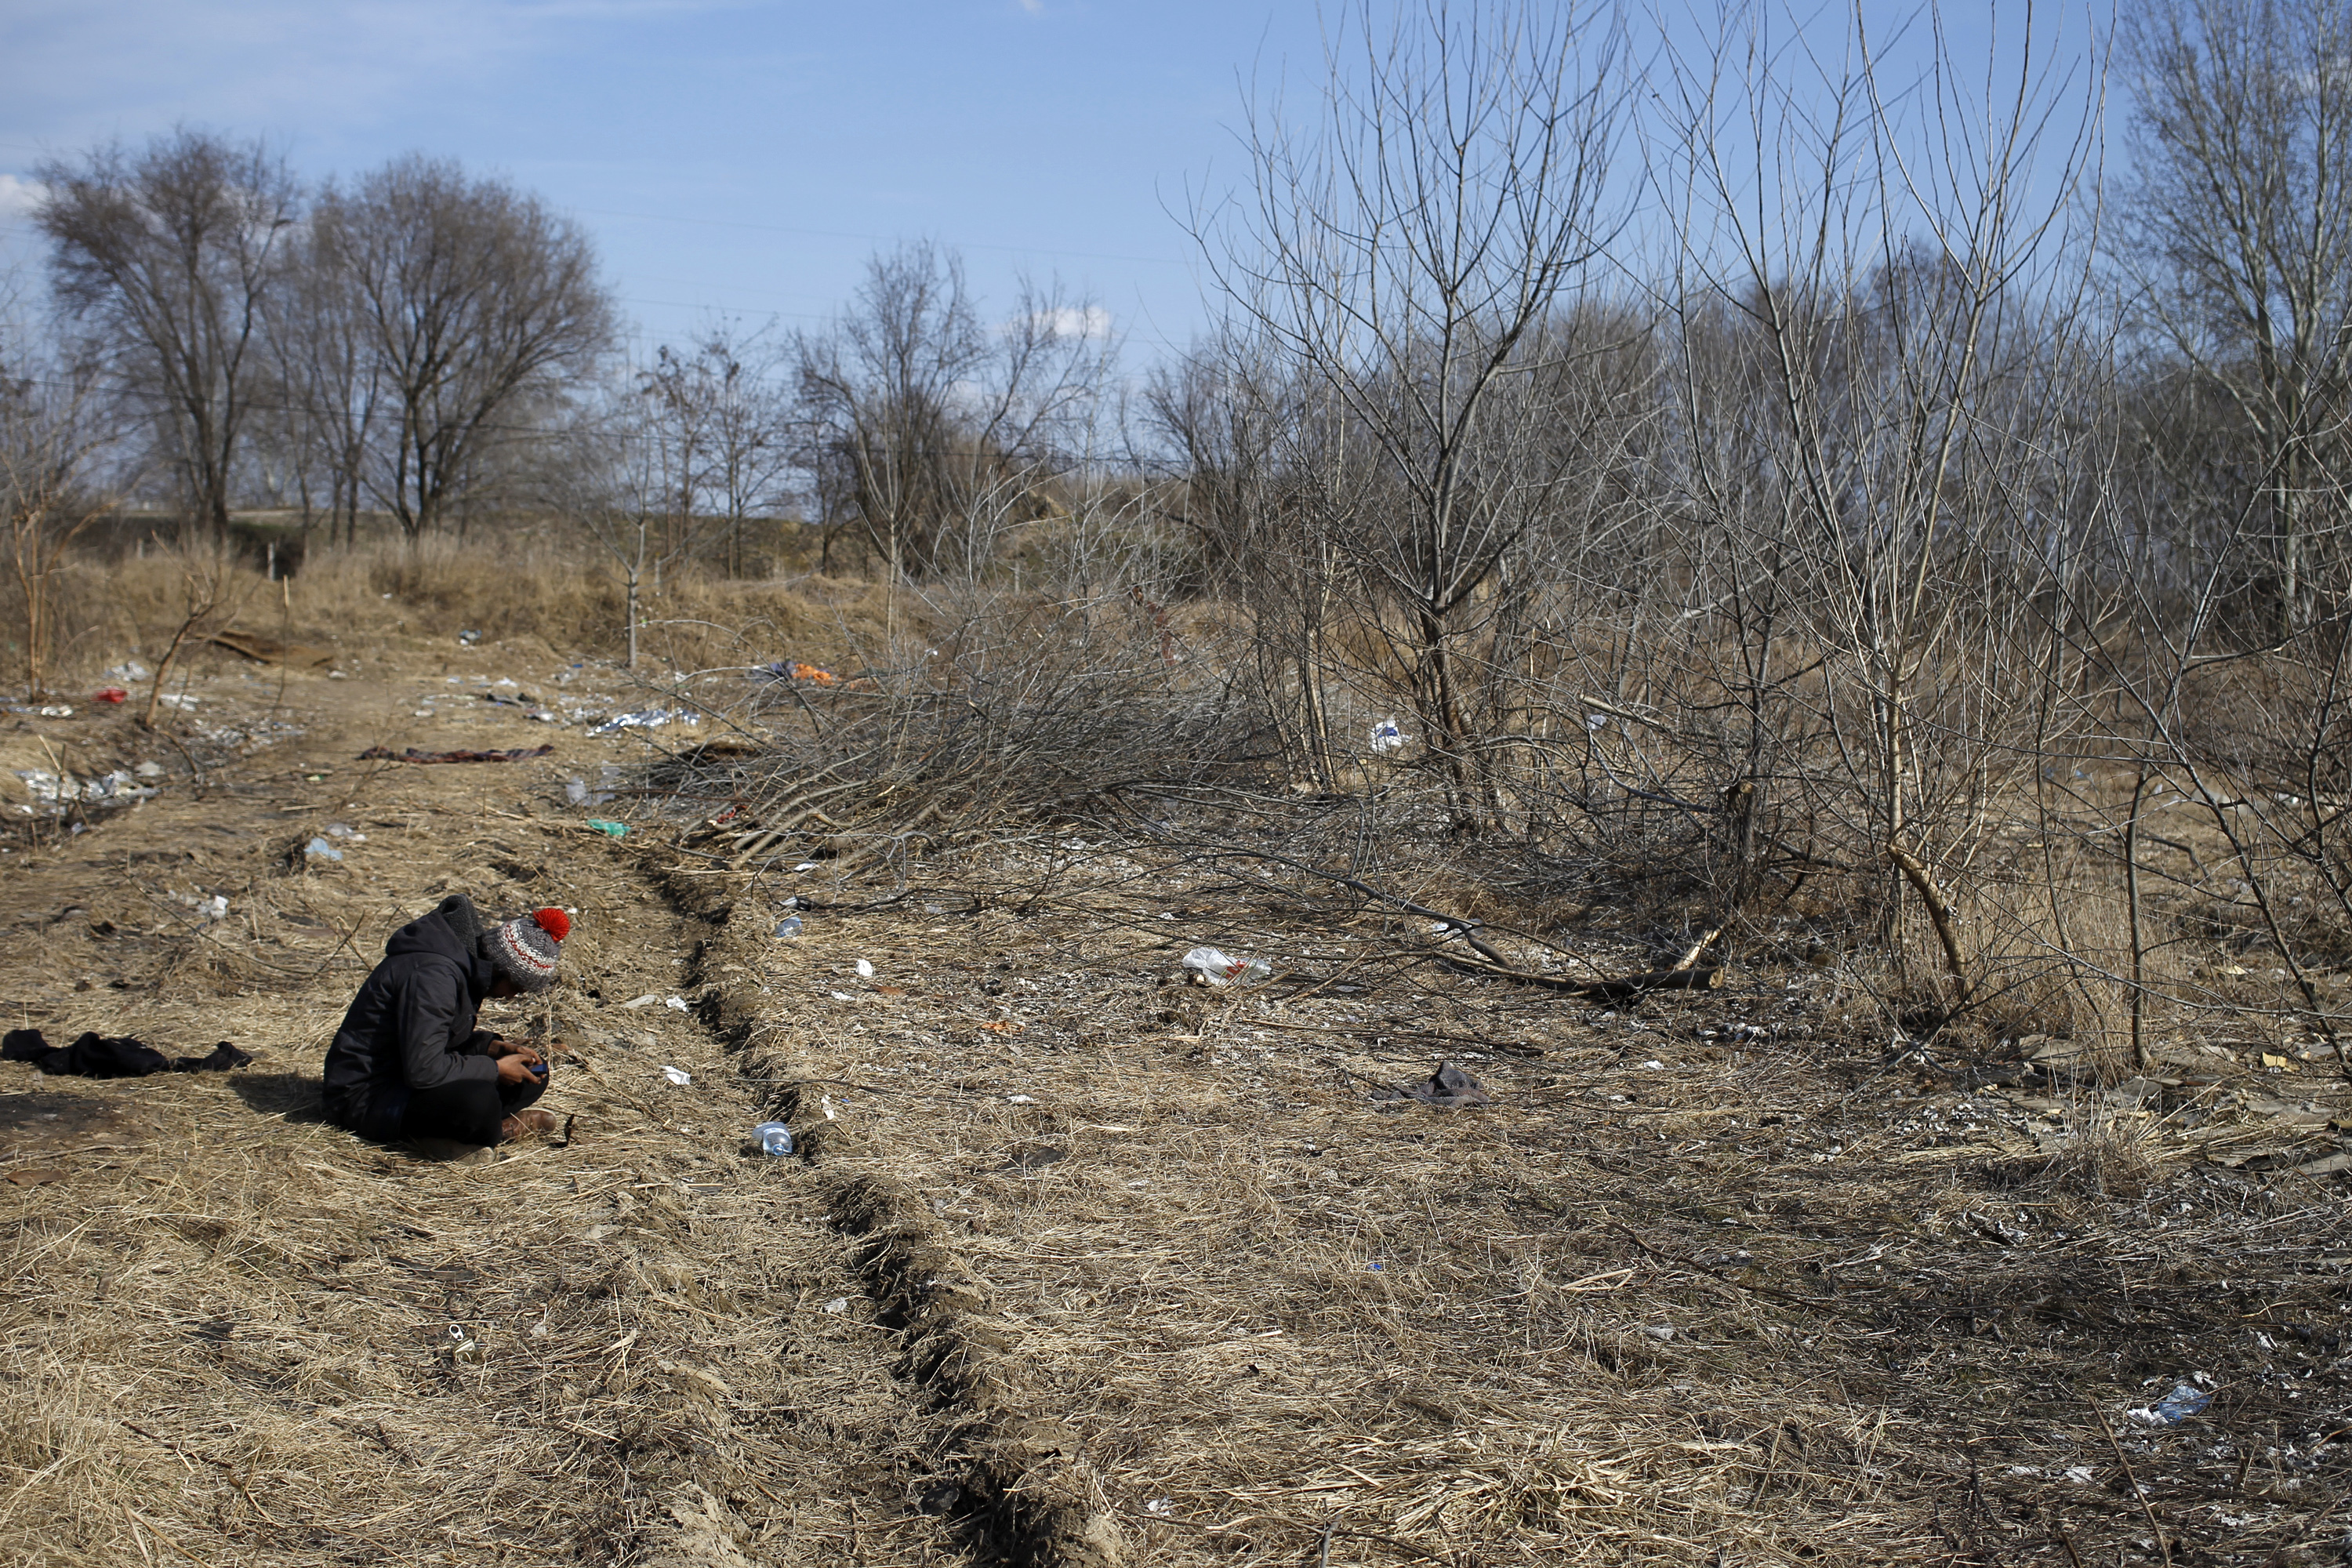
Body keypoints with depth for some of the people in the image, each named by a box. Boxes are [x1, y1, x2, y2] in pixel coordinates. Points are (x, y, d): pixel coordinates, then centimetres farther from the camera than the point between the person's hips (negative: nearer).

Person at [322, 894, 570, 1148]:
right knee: (478, 1100, -37)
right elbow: (422, 1071, -30)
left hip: (411, 1077, 10)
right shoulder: (432, 975, -27)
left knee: (534, 1074, 6)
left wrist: (495, 1047, -1)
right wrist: (495, 1068, -19)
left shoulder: (468, 961, 4)